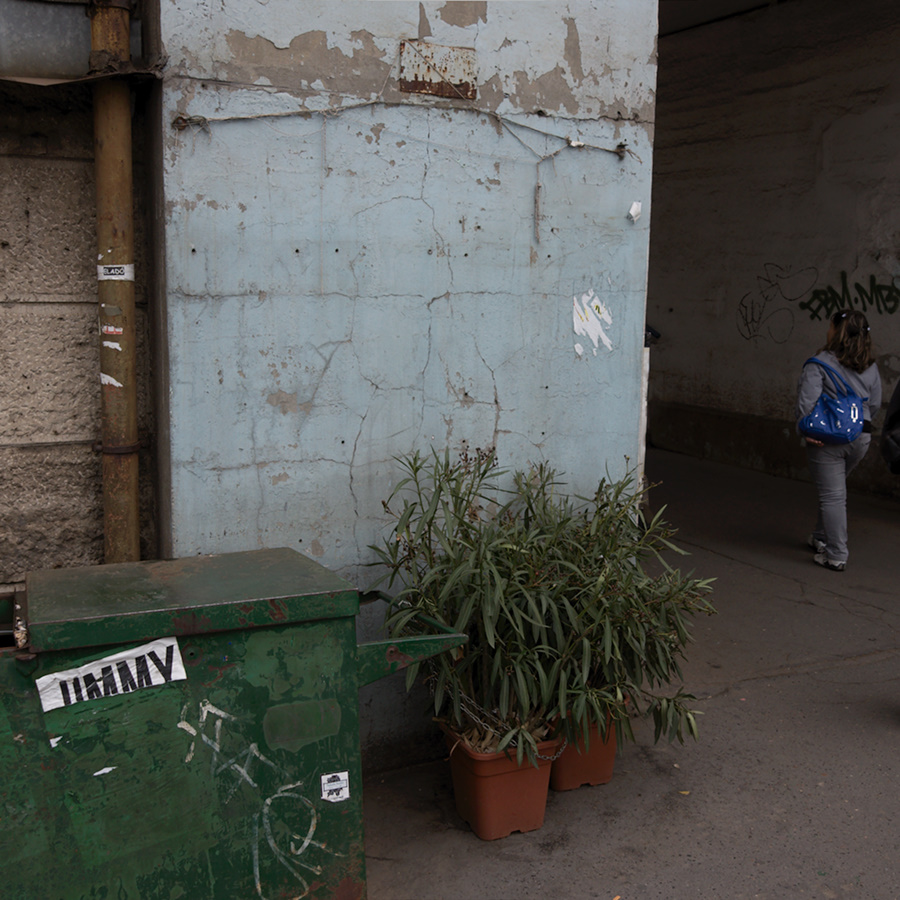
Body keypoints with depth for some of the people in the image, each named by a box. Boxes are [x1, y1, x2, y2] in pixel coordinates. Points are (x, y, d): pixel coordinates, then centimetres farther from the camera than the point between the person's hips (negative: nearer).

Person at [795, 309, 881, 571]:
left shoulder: (821, 362, -11)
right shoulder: (870, 367, 6)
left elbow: (807, 400, -19)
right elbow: (875, 404, 11)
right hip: (861, 436, 6)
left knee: (832, 495, 0)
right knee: (832, 490, 23)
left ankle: (836, 555, 2)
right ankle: (822, 538, 34)